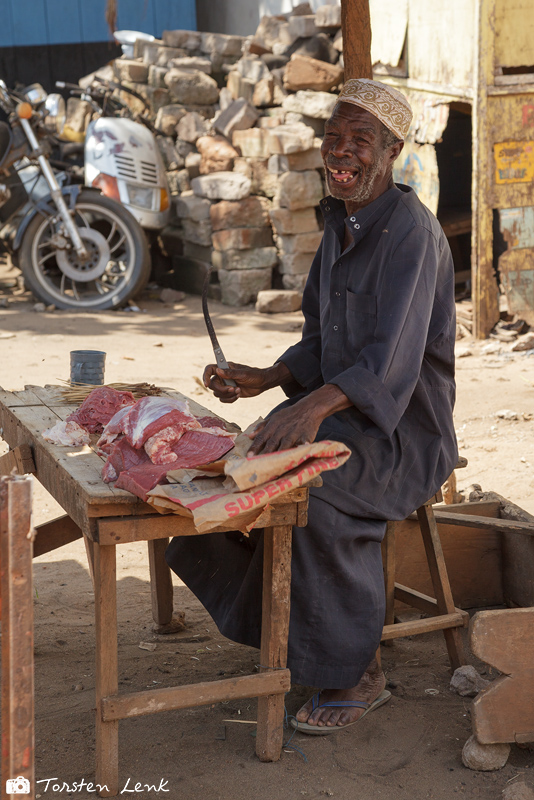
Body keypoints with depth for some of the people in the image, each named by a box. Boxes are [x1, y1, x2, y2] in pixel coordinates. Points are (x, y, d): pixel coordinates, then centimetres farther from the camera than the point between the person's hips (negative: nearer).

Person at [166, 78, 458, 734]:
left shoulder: (411, 231, -19)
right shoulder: (340, 225, 10)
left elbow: (391, 359, -30)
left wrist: (315, 404, -46)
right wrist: (265, 380, 0)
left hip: (405, 429, -9)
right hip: (340, 411, 9)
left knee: (316, 497, -32)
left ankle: (356, 674, -15)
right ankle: (281, 628, 11)